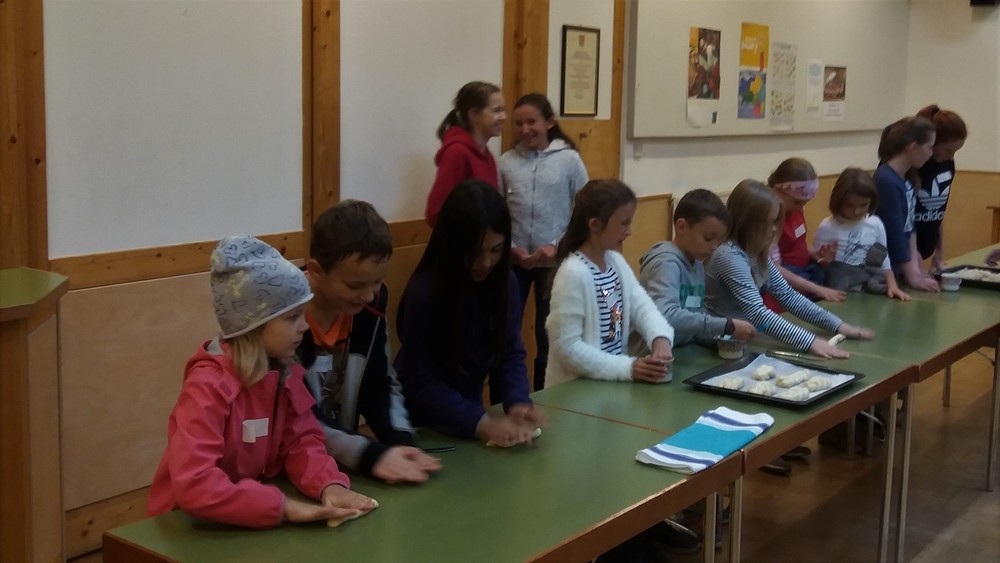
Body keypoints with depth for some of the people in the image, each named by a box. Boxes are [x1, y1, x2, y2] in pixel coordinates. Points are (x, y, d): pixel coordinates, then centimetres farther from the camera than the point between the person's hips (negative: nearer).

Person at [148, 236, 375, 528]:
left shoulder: (284, 371, -2)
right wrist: (285, 506, -34)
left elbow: (301, 441, -1)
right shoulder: (208, 386, -23)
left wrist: (330, 485, -21)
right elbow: (193, 485, -32)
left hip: (252, 514, 6)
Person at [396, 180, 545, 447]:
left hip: (469, 410, 4)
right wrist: (480, 423, -31)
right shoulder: (423, 292, -22)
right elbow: (420, 383, -20)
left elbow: (510, 354, -1)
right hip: (422, 426, -4)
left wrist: (517, 402, -20)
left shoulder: (506, 284, -6)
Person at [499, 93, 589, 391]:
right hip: (513, 260, 1)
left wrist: (558, 246, -10)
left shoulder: (569, 159, -3)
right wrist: (510, 247, -11)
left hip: (554, 261, -1)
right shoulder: (506, 162, 1)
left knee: (549, 334, 9)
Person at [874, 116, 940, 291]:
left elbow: (909, 225, 5)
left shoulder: (907, 177, 3)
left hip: (898, 267, 8)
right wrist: (913, 277, -14)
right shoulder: (887, 182, -23)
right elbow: (894, 233, -20)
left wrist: (915, 269, -1)